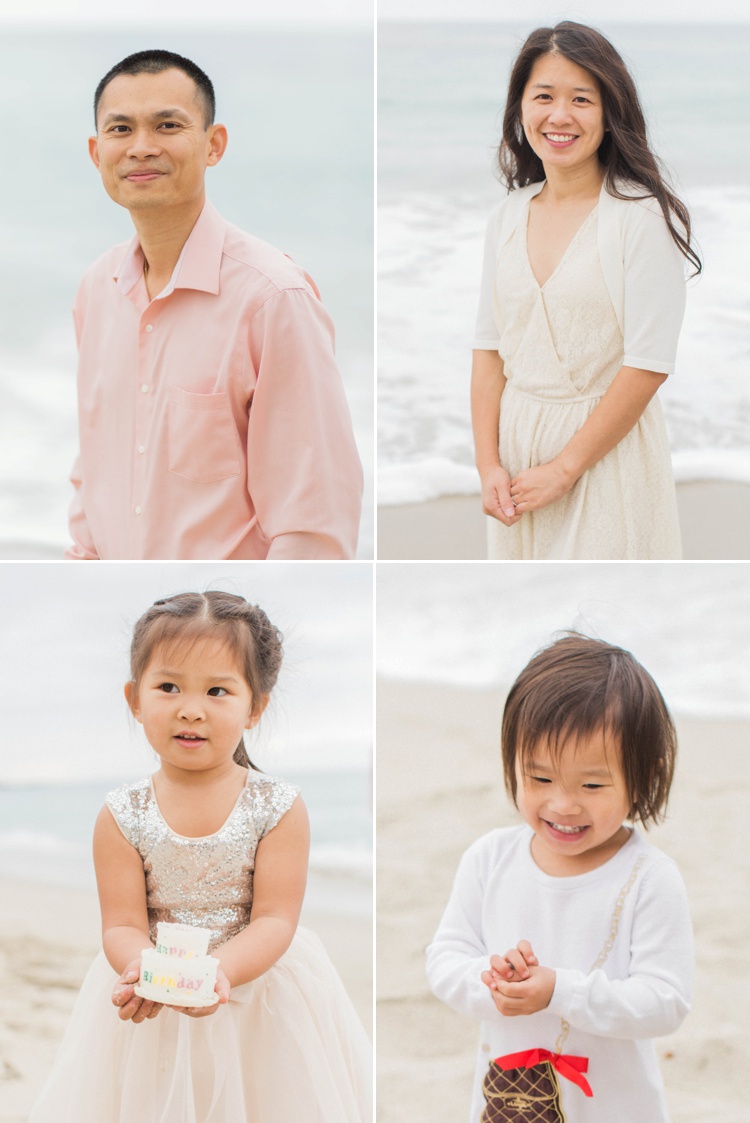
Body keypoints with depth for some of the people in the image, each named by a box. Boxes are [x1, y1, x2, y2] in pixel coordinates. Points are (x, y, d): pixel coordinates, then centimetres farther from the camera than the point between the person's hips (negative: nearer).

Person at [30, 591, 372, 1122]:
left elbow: (275, 919, -13)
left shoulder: (278, 808, -9)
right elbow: (122, 924, -8)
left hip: (257, 982, 0)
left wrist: (220, 970, -31)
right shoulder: (123, 816, -7)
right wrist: (141, 968, -31)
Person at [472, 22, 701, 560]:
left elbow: (648, 364, -16)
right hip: (517, 441, 5)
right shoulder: (508, 217, 5)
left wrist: (565, 468, -15)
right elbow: (489, 350, 6)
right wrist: (488, 465, -5)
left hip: (606, 449, -5)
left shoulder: (642, 215, -13)